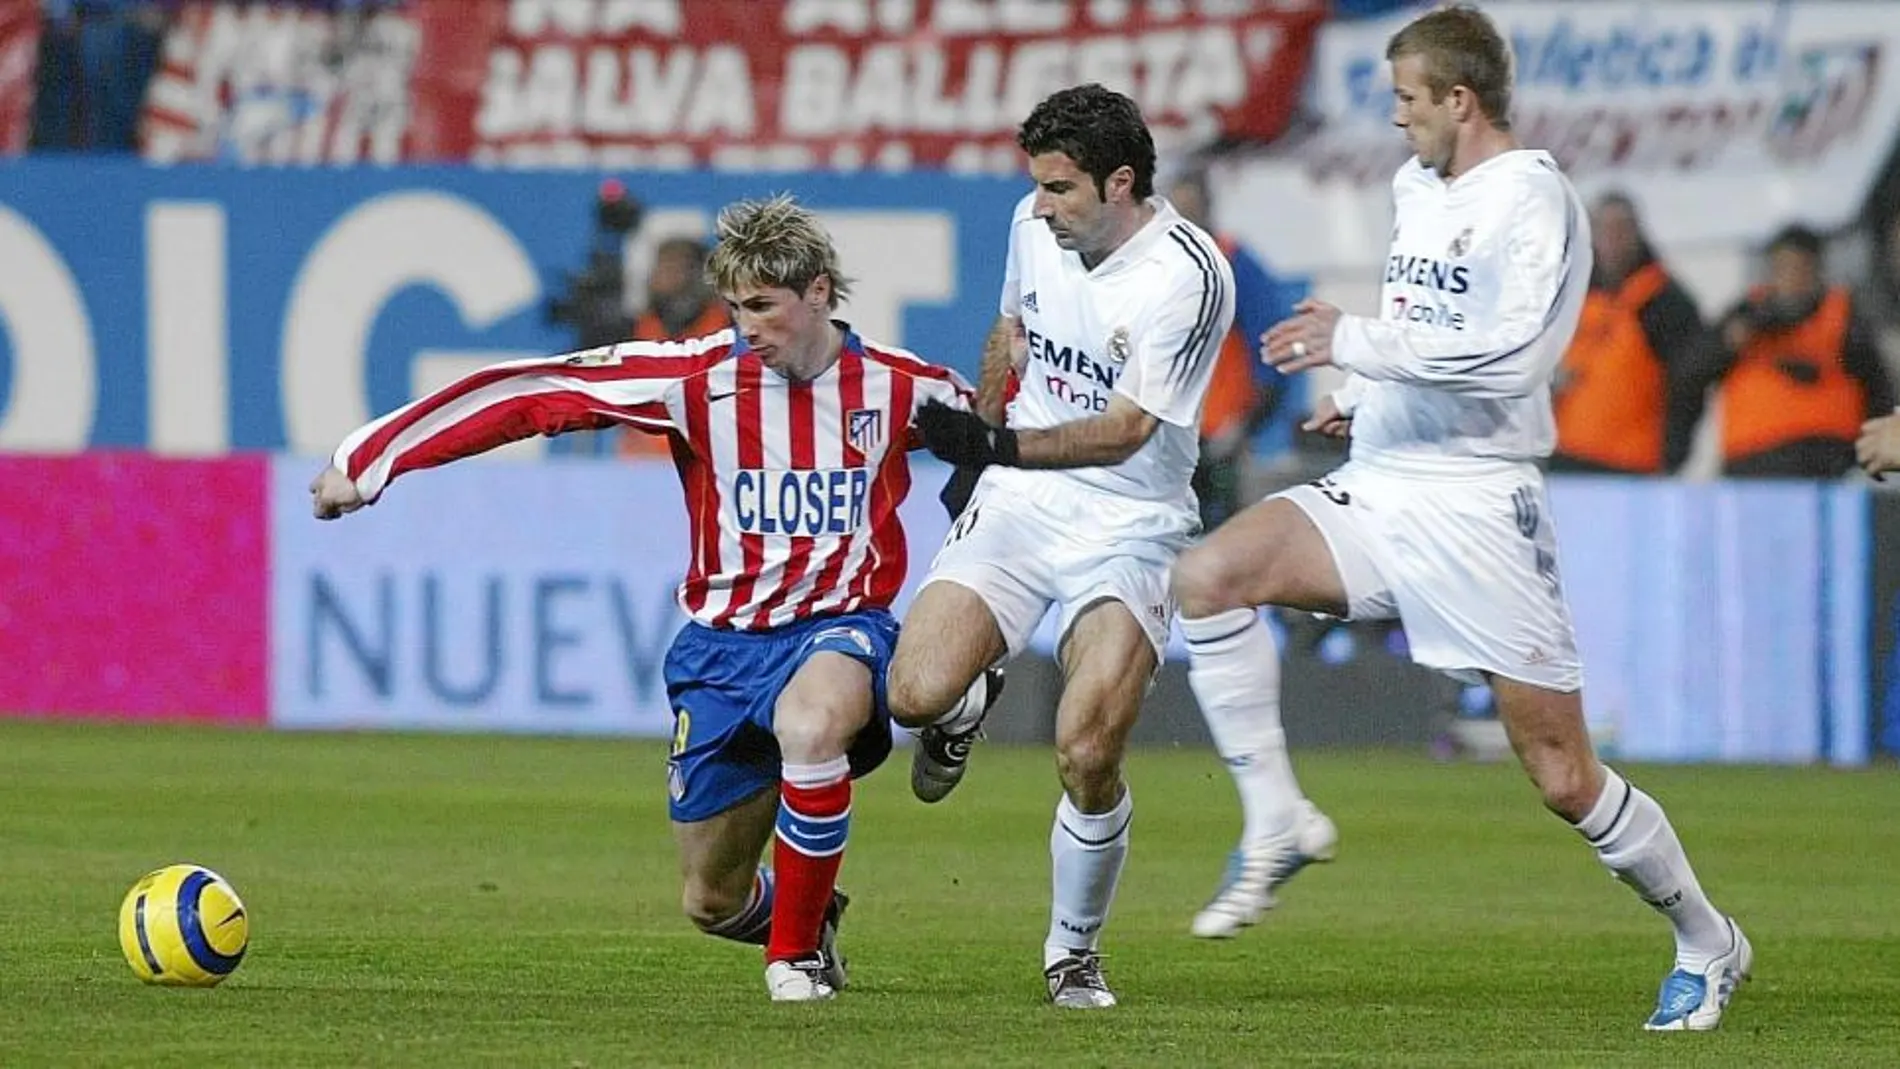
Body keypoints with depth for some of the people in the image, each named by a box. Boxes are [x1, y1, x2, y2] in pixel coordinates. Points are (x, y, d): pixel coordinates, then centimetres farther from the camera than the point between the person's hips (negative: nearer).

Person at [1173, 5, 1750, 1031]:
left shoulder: (1531, 197, -12)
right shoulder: (1416, 186, 14)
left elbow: (1509, 355, -24)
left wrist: (1357, 341, -21)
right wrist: (1360, 395, 13)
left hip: (1477, 505, -7)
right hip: (1378, 485, 7)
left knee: (1565, 780, -3)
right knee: (1205, 576, -19)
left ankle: (1707, 941, 18)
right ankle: (1276, 821, -9)